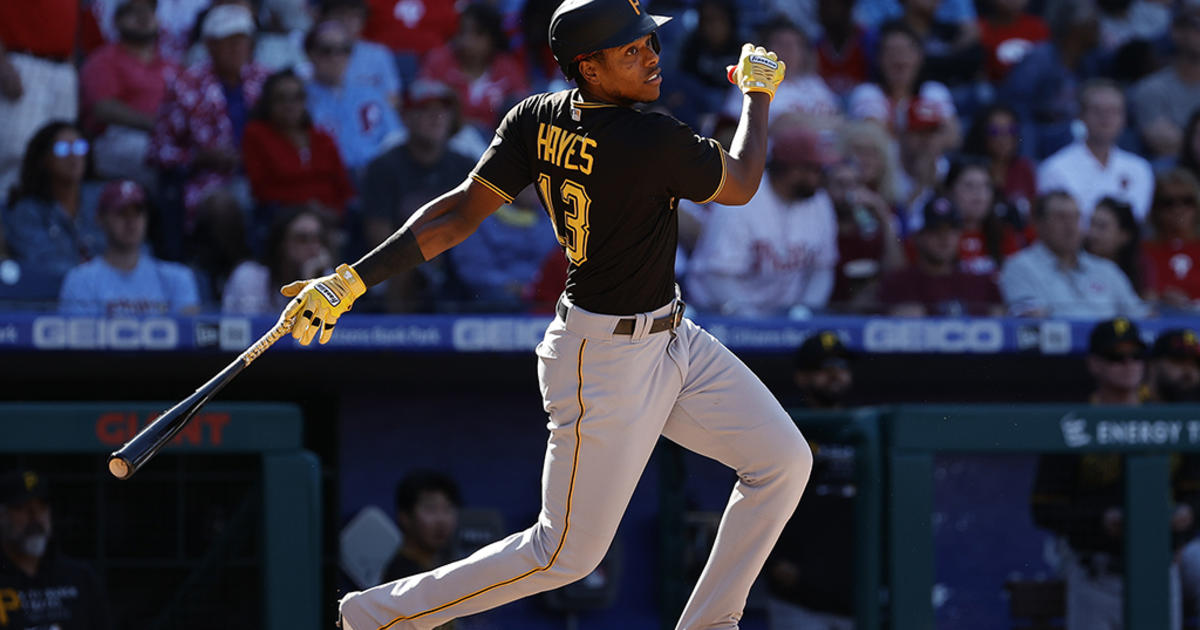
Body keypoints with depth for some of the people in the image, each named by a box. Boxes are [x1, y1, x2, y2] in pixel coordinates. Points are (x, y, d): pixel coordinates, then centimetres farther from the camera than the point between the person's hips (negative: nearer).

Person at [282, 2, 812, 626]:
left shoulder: (538, 120, -5)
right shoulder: (655, 141, -28)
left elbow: (461, 211, -9)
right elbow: (740, 185, -8)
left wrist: (354, 278, -7)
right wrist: (758, 90, 6)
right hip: (606, 361, -9)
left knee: (785, 461, 7)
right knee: (567, 552, 2)